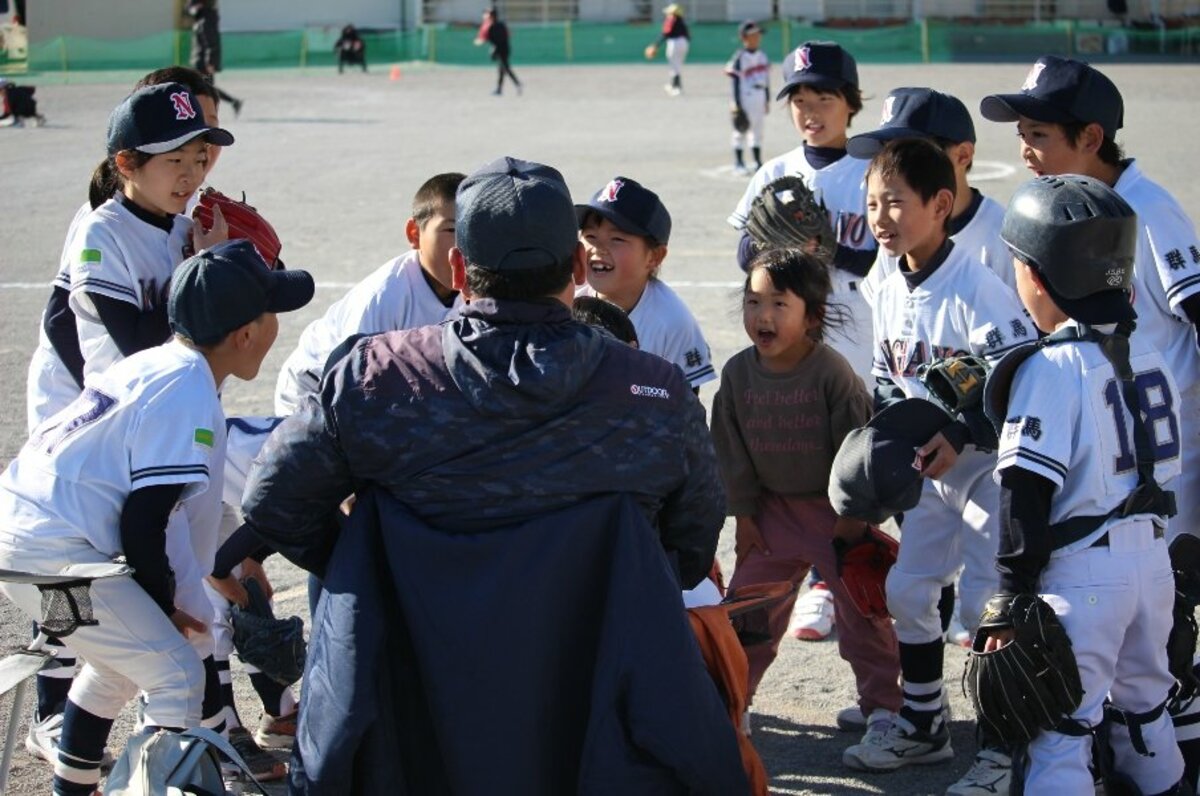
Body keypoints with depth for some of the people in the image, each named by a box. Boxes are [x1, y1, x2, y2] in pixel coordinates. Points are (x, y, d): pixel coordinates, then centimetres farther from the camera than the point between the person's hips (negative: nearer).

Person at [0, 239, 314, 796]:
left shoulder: (155, 365, 13)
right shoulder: (189, 397, -15)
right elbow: (142, 525, -16)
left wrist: (185, 601, 20)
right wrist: (164, 606, 0)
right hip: (54, 554, -10)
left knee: (120, 660, 27)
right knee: (177, 676, -3)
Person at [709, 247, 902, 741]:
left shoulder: (832, 372, -19)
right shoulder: (738, 373, -7)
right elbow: (731, 448, 2)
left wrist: (853, 512, -12)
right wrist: (743, 514, 2)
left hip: (836, 508, -4)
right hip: (773, 507, 4)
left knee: (860, 605, 2)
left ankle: (881, 699, 15)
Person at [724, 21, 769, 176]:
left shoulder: (762, 56, 9)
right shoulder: (739, 58, -12)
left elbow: (766, 80, 14)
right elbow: (736, 82, -12)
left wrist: (767, 100, 14)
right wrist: (737, 105, -15)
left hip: (760, 99, 7)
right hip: (745, 98, -7)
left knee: (758, 130, 12)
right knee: (741, 131, 0)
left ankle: (758, 162, 20)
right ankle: (738, 163, 6)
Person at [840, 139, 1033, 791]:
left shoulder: (977, 289, -23)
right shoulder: (891, 293, 2)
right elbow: (888, 382, 13)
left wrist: (960, 437, -29)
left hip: (994, 467, -8)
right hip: (934, 469, 8)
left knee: (983, 603, -8)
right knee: (906, 589, 12)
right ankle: (923, 725, 29)